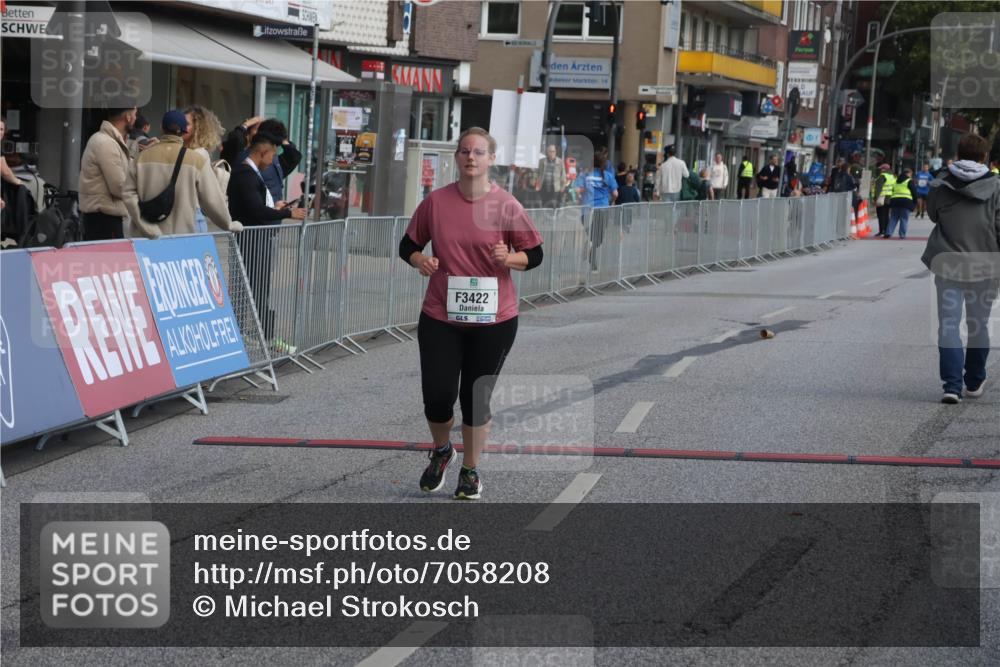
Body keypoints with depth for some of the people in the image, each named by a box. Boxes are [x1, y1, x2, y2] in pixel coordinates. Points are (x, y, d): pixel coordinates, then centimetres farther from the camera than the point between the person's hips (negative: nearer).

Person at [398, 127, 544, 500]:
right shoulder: (436, 202, 0)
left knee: (476, 399, 6)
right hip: (440, 316, 1)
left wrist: (510, 258, -18)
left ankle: (471, 471, 25)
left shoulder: (505, 206, -4)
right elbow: (408, 245, 11)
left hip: (493, 319, -1)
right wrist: (419, 260, -11)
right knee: (437, 396, -3)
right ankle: (440, 452, 29)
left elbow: (535, 254, 2)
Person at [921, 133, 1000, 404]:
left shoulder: (940, 187, -1)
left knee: (949, 325, 0)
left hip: (948, 266, 0)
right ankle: (975, 382, 28)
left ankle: (952, 384, -12)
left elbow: (933, 215, 16)